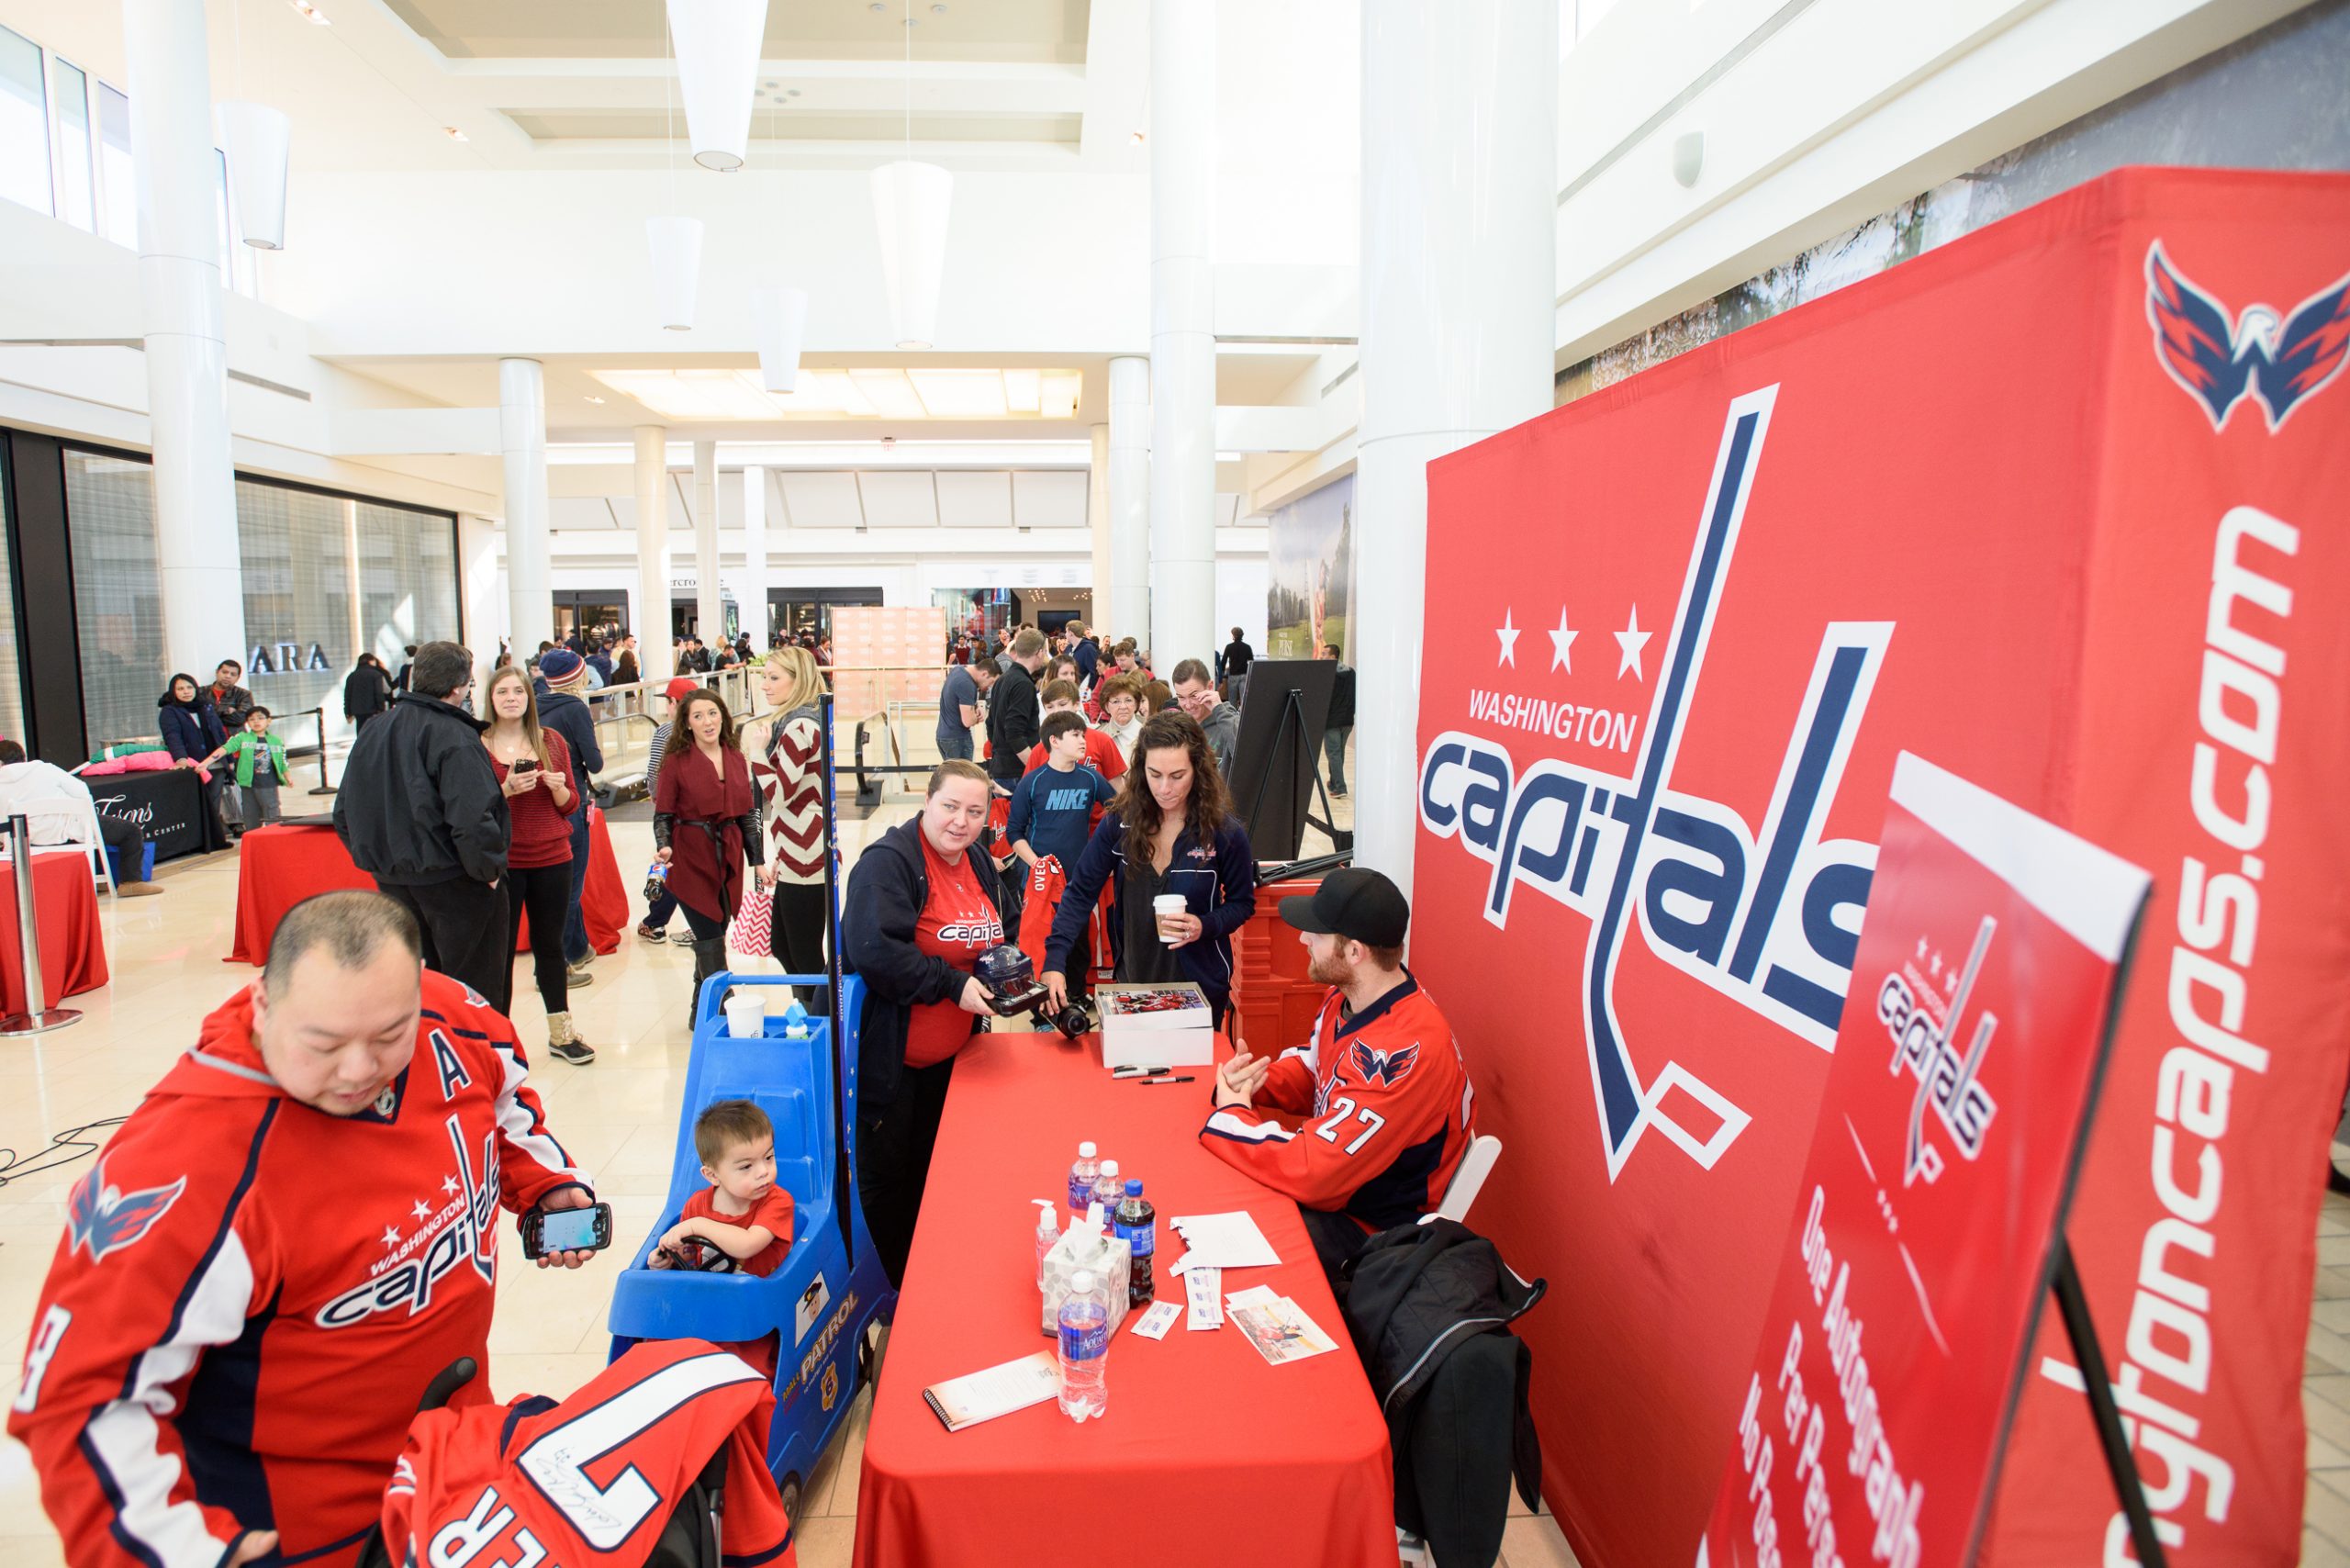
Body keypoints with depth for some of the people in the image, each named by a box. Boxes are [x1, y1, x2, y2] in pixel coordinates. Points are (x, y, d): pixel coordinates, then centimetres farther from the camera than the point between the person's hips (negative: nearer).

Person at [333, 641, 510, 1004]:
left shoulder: (371, 734, 8)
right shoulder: (455, 738, -18)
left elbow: (344, 814, 14)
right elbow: (472, 819, -27)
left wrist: (380, 859, 18)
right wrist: (489, 871, -14)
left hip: (391, 880, 8)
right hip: (452, 882, -8)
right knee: (473, 988, 3)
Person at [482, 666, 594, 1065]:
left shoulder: (552, 742, 5)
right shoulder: (477, 746, -4)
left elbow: (571, 805, 8)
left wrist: (558, 787, -12)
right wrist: (507, 789, -20)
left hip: (552, 858, 3)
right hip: (501, 863, -3)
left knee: (550, 944, 13)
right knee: (500, 950, 0)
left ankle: (561, 1033, 24)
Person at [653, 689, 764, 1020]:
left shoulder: (736, 759, 7)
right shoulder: (676, 760, -5)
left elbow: (748, 813, 12)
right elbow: (663, 813, -3)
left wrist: (758, 861, 10)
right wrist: (664, 847, -21)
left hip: (728, 857, 4)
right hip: (691, 859, -4)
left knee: (713, 933, 10)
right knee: (711, 937, -6)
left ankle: (702, 1009, 25)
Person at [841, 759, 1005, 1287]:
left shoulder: (978, 866, 7)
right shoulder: (887, 862, -20)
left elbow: (996, 937, 21)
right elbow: (874, 951, -32)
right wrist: (952, 984, -27)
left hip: (948, 1055, 8)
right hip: (887, 1056, -8)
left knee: (930, 1169, 21)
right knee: (884, 1173, 6)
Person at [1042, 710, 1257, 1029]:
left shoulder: (1224, 831, -15)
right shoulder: (1119, 822, -11)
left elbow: (1243, 903, -2)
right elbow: (1080, 893, -9)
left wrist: (1204, 926, -22)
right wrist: (1054, 962, -21)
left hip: (1201, 982, -2)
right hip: (1133, 979, 2)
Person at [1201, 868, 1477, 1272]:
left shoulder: (1407, 1050, -34)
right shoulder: (1347, 997, -5)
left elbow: (1312, 1170, -33)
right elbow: (1310, 1070, 14)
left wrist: (1230, 1115, -18)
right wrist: (1254, 1080, -8)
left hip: (1370, 1228, -8)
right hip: (1332, 1184, 8)